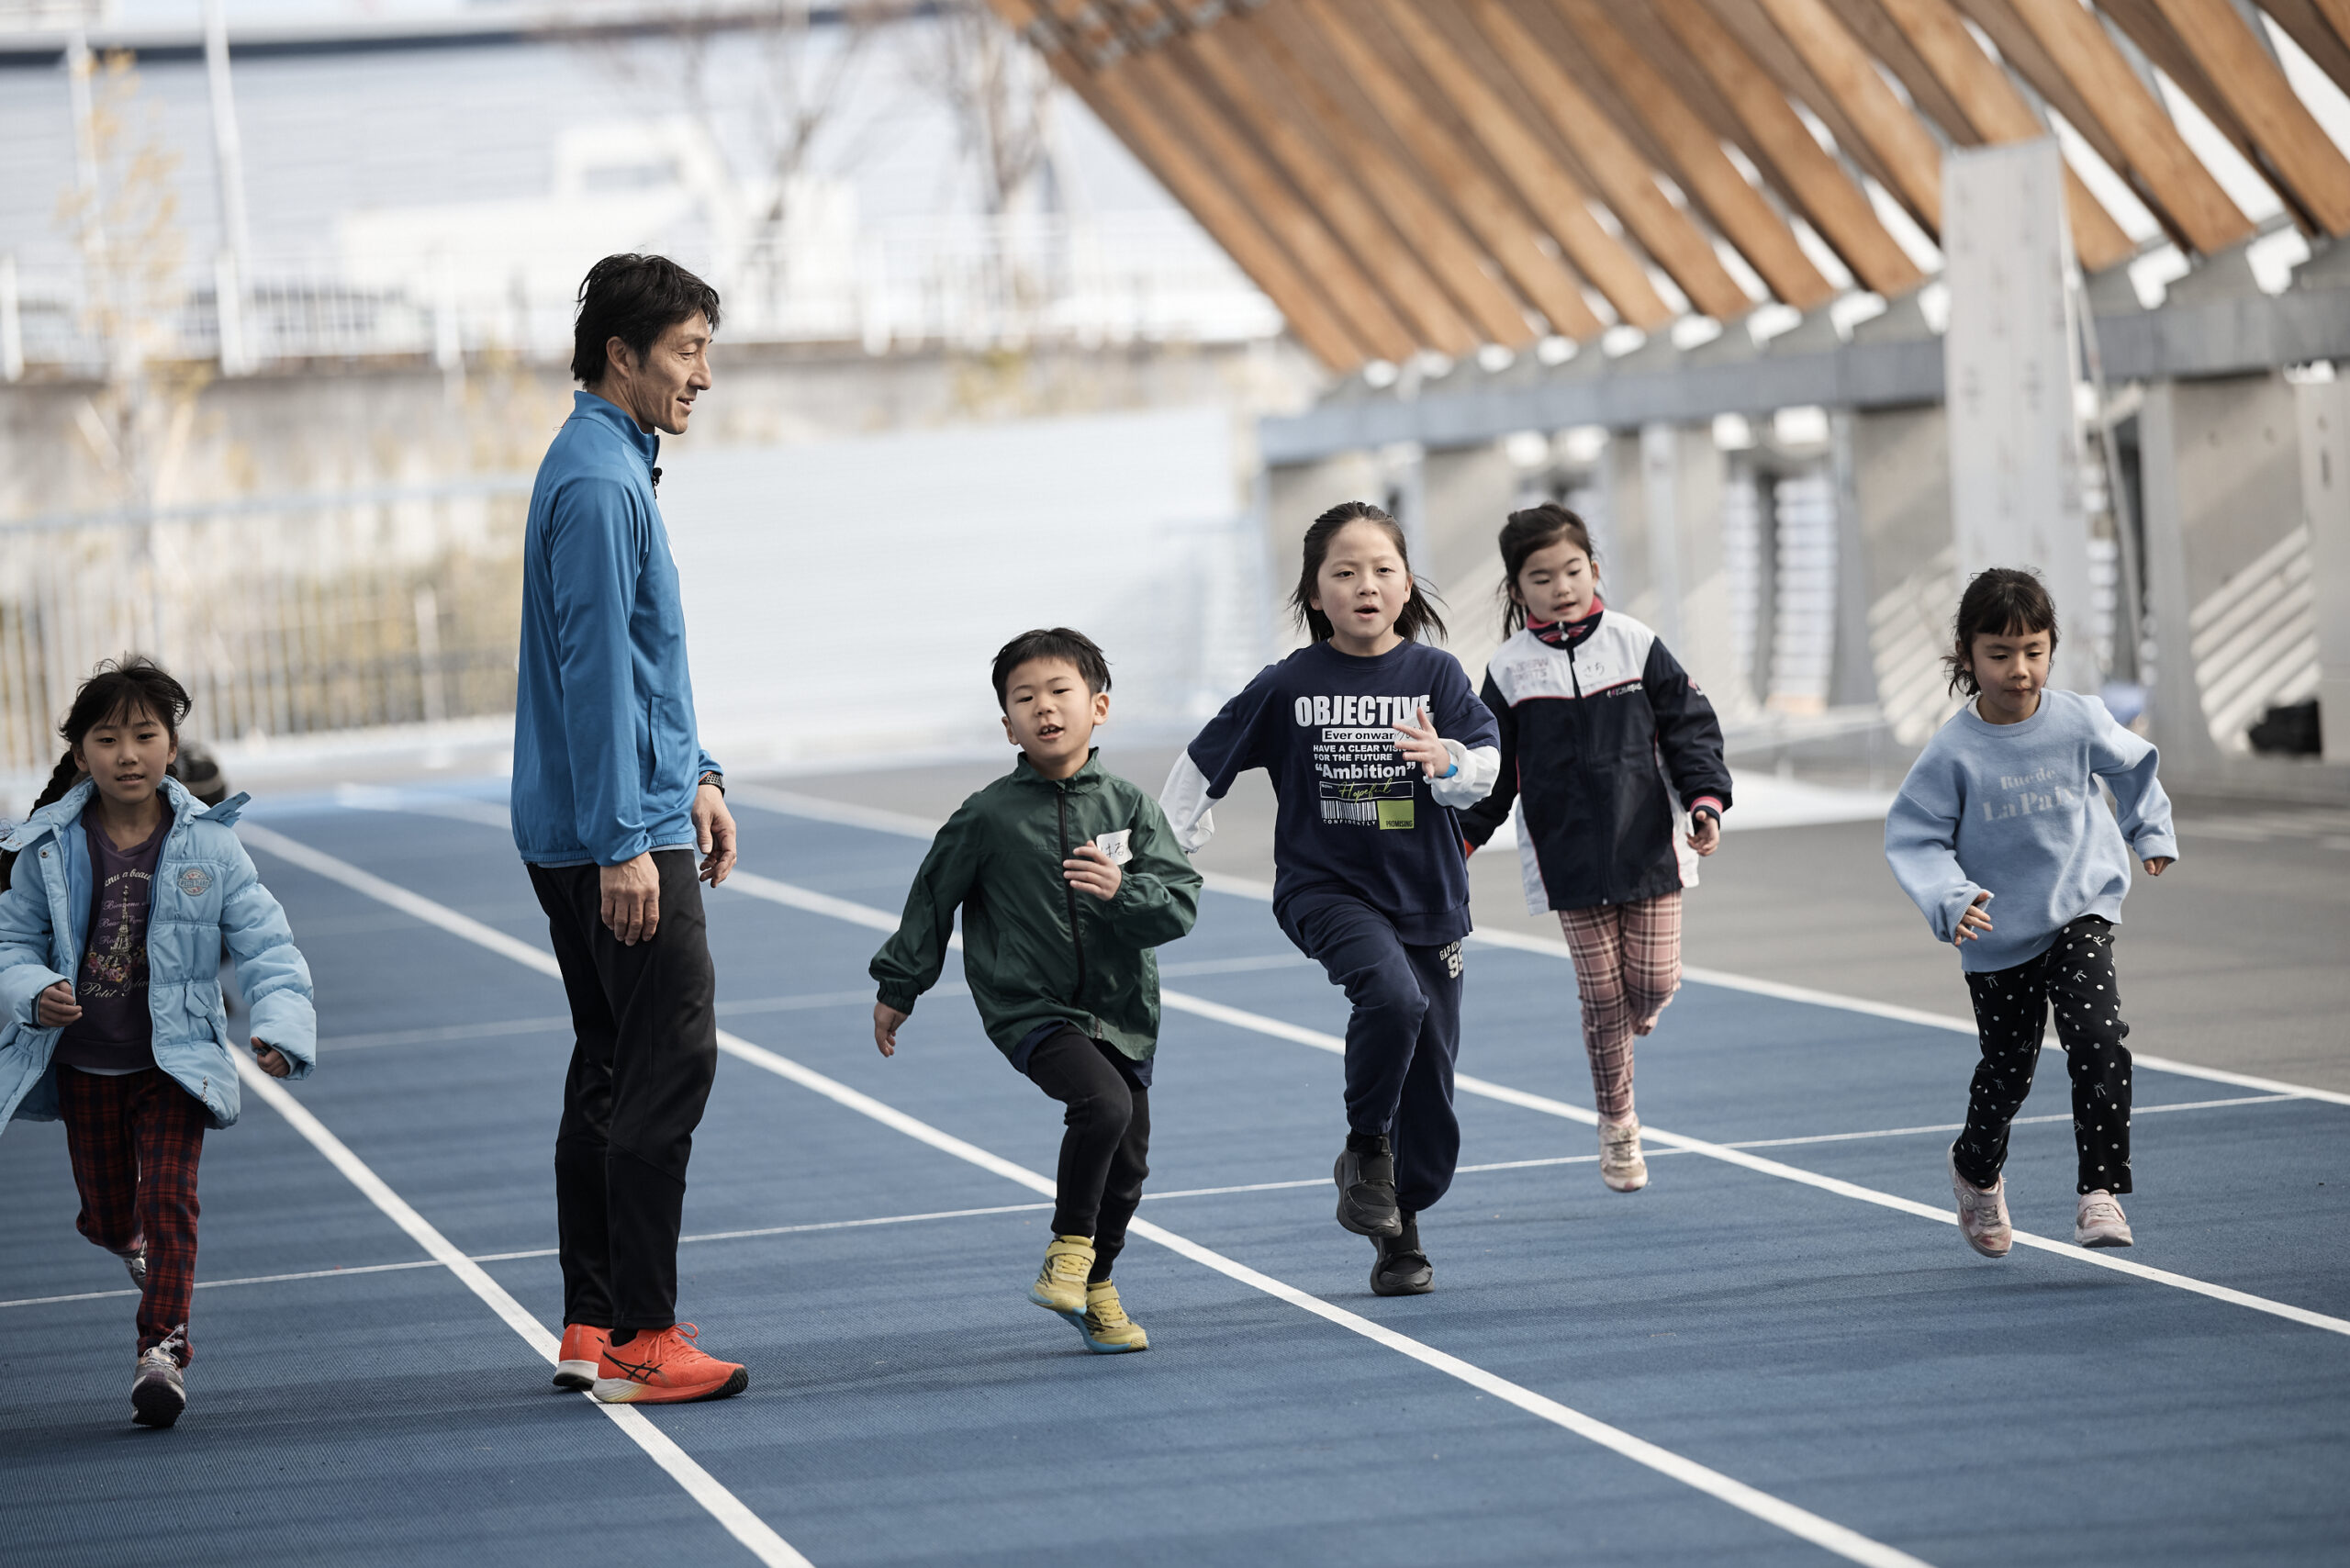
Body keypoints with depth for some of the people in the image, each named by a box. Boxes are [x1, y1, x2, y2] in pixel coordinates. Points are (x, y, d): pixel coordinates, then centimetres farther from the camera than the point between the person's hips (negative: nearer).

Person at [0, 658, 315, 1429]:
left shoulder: (208, 847, -9)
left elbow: (267, 948, -8)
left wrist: (282, 1029, -24)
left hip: (175, 1061, -2)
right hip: (82, 1066, 2)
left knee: (169, 1199, -15)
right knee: (109, 1217, 13)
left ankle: (163, 1349, -9)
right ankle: (139, 1247, 49)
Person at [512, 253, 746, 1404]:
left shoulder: (611, 467, 17)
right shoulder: (599, 484, -16)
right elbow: (596, 670, -21)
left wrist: (694, 776, 21)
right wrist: (623, 844, -22)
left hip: (590, 832, 11)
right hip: (614, 832, -11)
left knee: (614, 1070, 13)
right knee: (670, 1062, -10)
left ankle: (592, 1326, 17)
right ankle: (638, 1341, -9)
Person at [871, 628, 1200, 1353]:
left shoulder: (1128, 808, -1)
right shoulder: (987, 818, -5)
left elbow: (1180, 904, -6)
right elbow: (932, 899, 7)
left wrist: (1121, 891, -26)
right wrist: (897, 988, 13)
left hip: (1120, 1012, 4)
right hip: (1030, 1010, -4)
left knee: (1127, 1161, 10)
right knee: (1103, 1102, -28)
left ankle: (1094, 1286, 32)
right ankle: (1069, 1247, -10)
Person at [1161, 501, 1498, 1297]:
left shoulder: (1436, 674, -1)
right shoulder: (1288, 686, -4)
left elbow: (1486, 764, -12)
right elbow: (1205, 763, 5)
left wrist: (1447, 760, -34)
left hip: (1426, 896, 3)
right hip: (1324, 887, -2)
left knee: (1429, 1078, 6)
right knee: (1392, 995, -32)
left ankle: (1400, 1229, 26)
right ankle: (1365, 1152, -12)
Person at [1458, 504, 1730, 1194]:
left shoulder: (1636, 646, -1)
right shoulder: (1510, 671, -1)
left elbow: (1689, 726, 1)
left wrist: (1705, 800, -11)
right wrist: (1457, 839, 2)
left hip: (1649, 845, 0)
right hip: (1569, 859, 0)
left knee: (1653, 981, -3)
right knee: (1602, 992, 1)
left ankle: (1639, 1010, 36)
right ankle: (1616, 1123, 17)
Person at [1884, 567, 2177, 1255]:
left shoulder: (2079, 722, -9)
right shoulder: (1953, 751, -16)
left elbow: (2132, 766, 13)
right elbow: (1912, 836, -12)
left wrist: (2152, 833, 15)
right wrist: (1949, 900, -26)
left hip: (2079, 914, 1)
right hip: (1997, 936, -1)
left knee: (2100, 1043, -19)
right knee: (2008, 1068, 10)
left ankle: (2100, 1190, -12)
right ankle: (1977, 1172, 40)